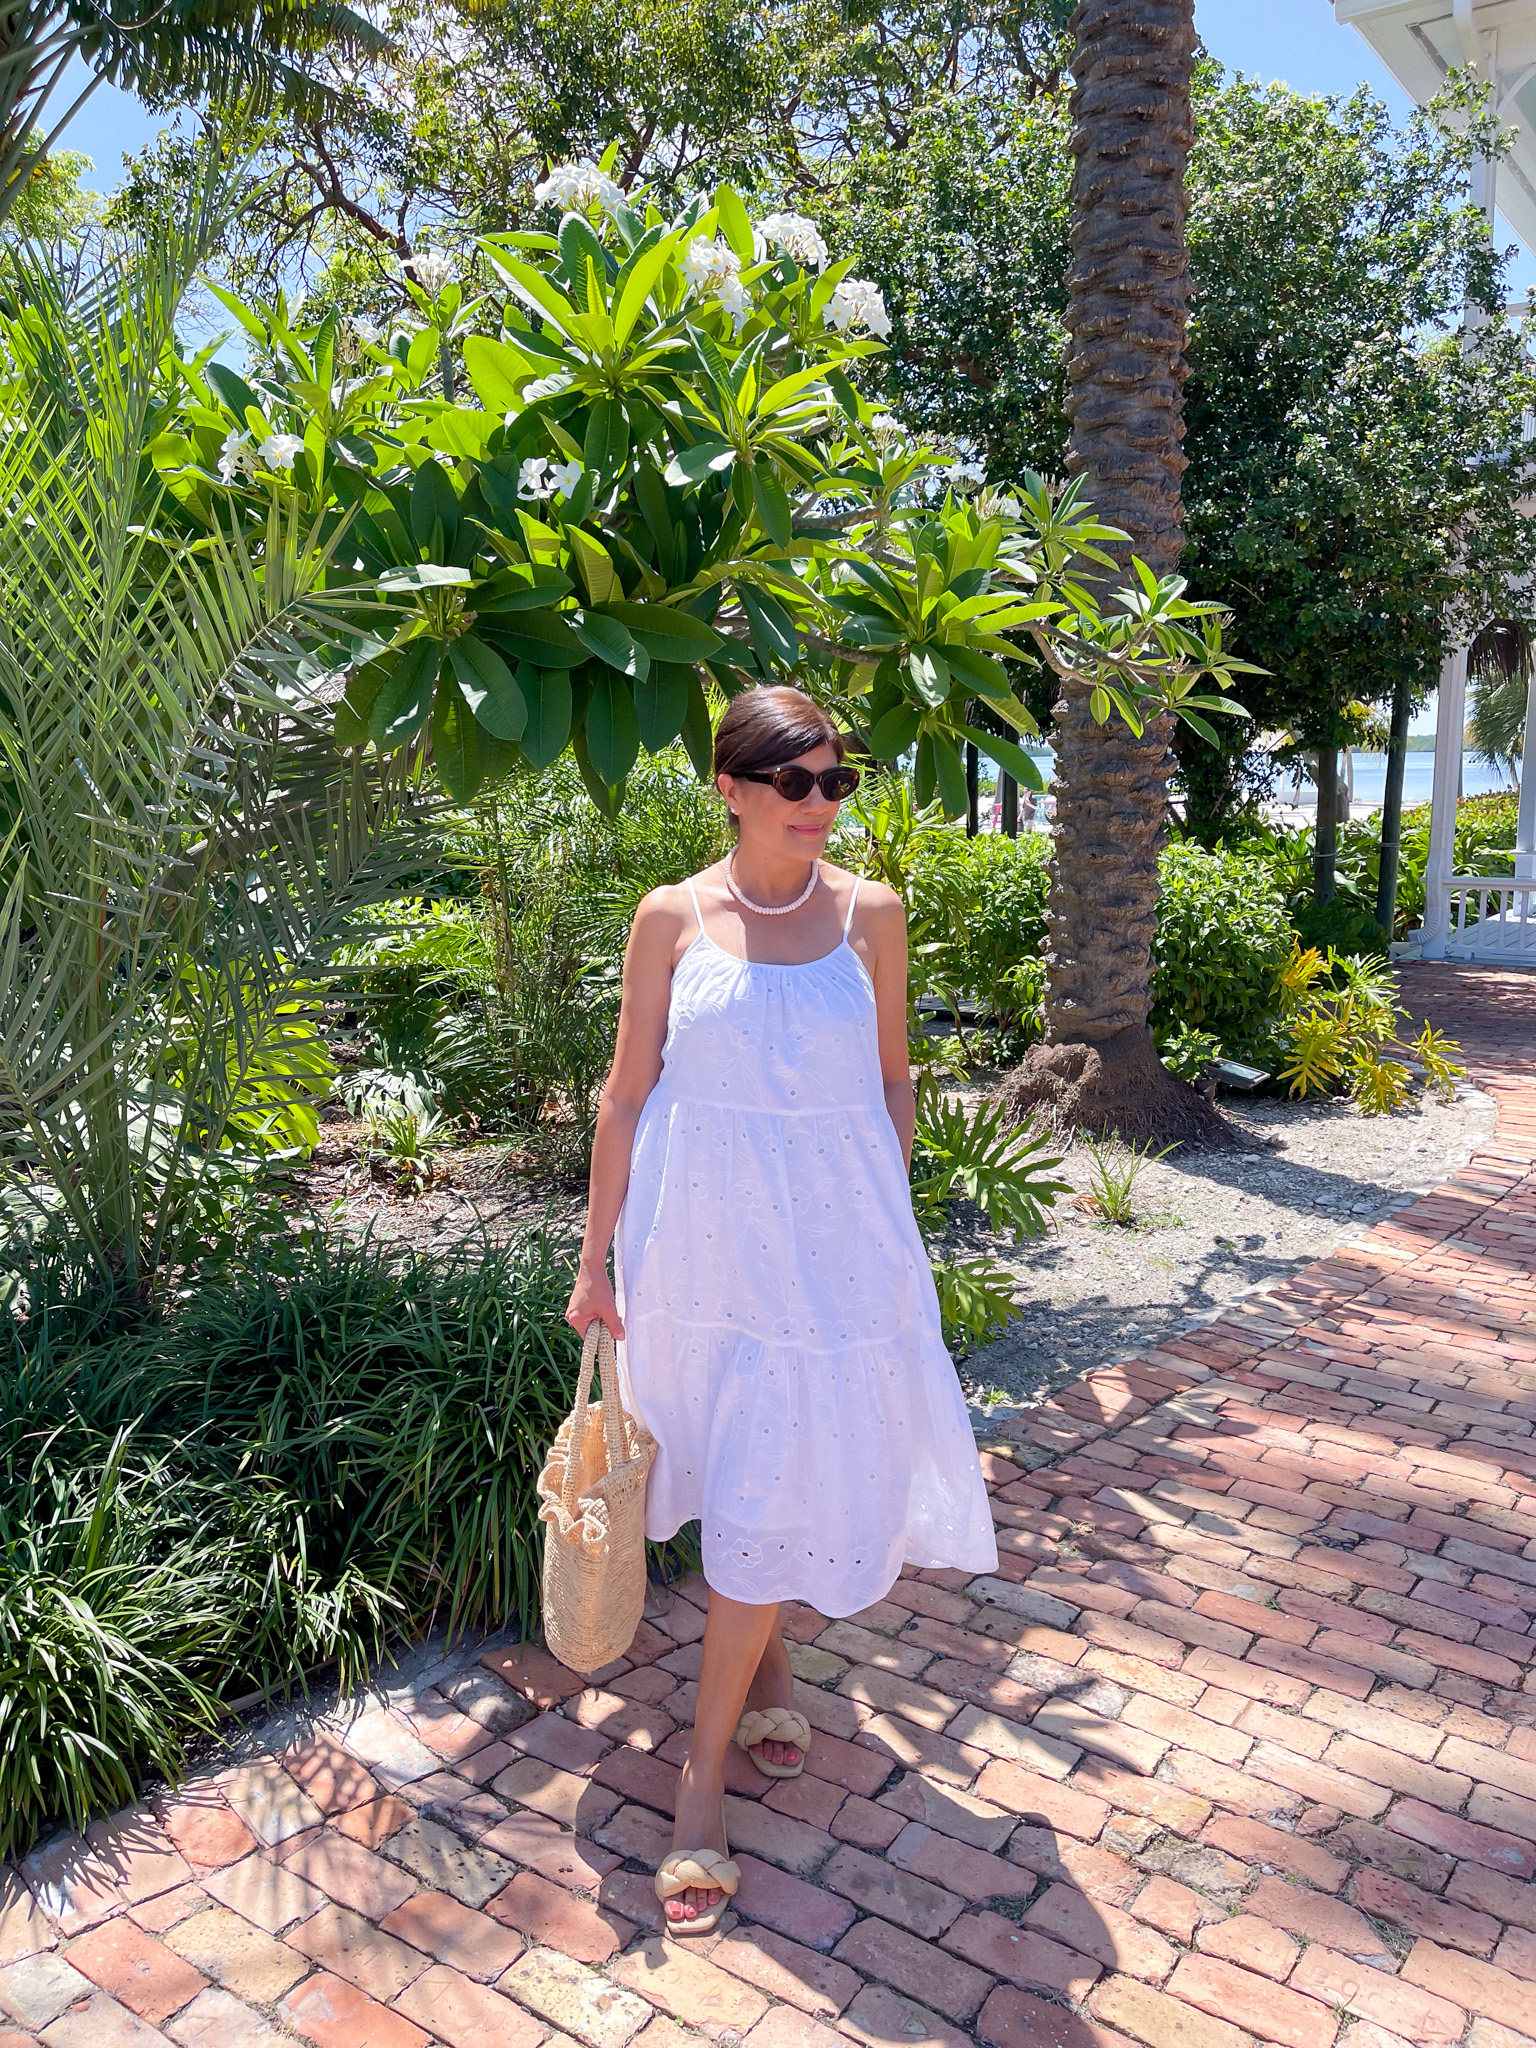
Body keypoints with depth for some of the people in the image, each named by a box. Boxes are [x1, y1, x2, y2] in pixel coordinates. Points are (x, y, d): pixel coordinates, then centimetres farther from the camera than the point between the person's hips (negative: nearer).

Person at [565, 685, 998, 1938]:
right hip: (703, 1240, 1)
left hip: (831, 1237, 0)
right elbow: (629, 1093, 0)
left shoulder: (870, 914, -2)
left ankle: (706, 1766, 20)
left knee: (779, 1489, 3)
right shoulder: (674, 919, -4)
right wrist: (596, 1259, 0)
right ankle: (767, 1669, 44)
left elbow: (893, 1085, 6)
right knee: (740, 1479, 16)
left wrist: (892, 1231, 7)